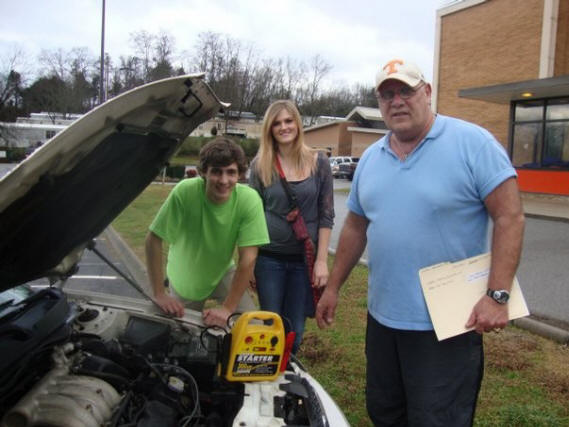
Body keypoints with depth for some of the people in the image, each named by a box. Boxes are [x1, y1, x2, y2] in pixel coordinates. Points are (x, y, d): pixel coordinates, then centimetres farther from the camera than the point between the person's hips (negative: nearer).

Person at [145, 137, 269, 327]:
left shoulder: (249, 199, -28)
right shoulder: (184, 192, -32)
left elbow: (248, 259, -25)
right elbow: (153, 240, -23)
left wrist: (227, 308, -26)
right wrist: (159, 294, -22)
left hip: (223, 273, 1)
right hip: (185, 278, 0)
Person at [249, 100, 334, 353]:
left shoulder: (319, 164, 0)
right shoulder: (261, 165, 0)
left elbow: (326, 216, 1)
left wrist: (322, 260, -5)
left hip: (305, 260, 0)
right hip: (269, 259, 0)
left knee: (294, 333, 9)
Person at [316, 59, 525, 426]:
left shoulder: (473, 142, -11)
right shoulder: (371, 158, 8)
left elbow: (510, 217, -13)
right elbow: (355, 227, 15)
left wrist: (498, 295, -20)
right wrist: (333, 288, 16)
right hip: (382, 317, 6)